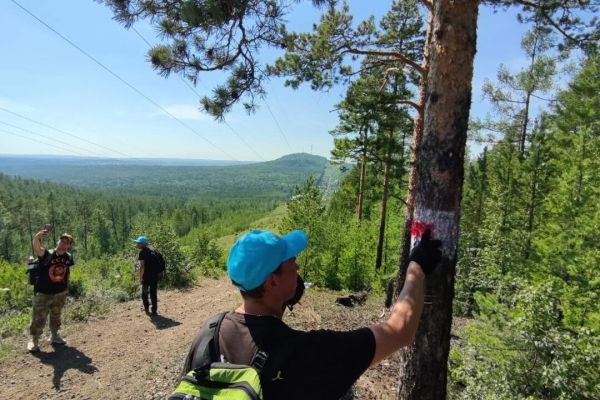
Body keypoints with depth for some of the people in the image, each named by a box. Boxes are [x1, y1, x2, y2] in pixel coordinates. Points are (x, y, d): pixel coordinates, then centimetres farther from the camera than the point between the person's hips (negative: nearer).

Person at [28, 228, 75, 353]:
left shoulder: (69, 258, -5)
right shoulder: (46, 254, -18)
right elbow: (36, 246, -39)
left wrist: (66, 288, 13)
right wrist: (38, 236, -60)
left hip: (60, 293, 5)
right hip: (43, 293, -4)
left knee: (56, 316, 21)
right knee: (39, 318, 0)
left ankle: (54, 336, 39)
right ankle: (34, 340, 20)